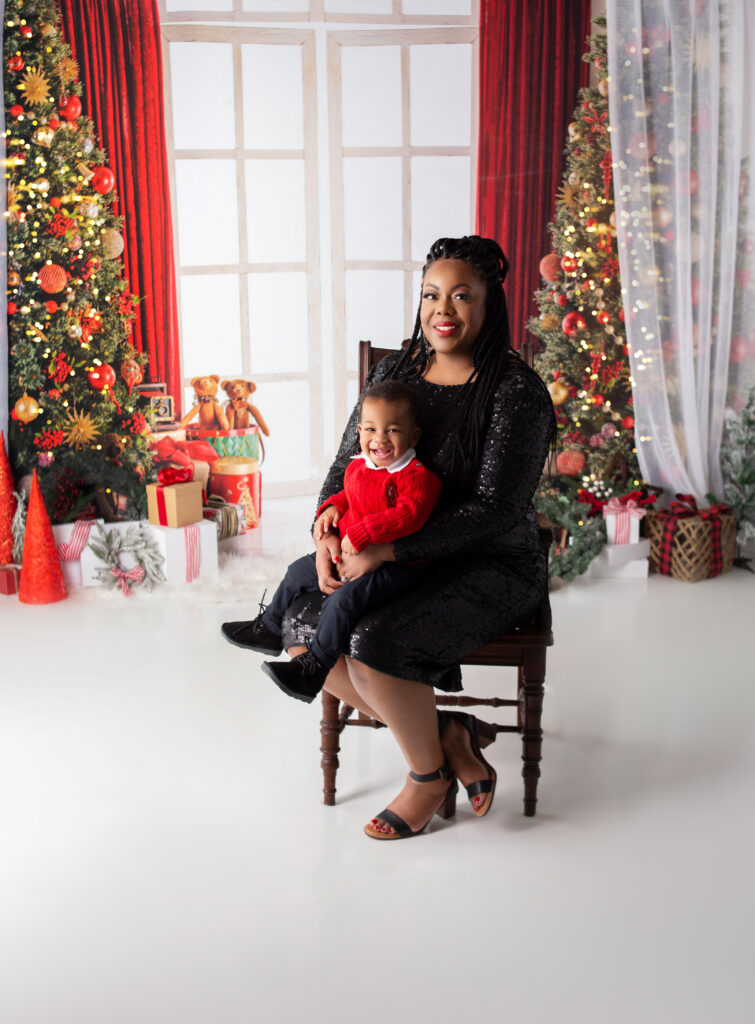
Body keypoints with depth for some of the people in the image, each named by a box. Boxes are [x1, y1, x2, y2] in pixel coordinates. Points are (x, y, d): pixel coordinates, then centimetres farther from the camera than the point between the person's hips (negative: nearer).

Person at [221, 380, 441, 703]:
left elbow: (408, 515, -34)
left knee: (343, 598, -29)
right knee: (299, 571, 17)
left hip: (394, 566, -9)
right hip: (348, 553, 9)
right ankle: (270, 630, 39)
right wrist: (332, 507, 4)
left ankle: (313, 668, -17)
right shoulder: (357, 465, 6)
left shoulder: (417, 476, -20)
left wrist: (361, 535, -36)